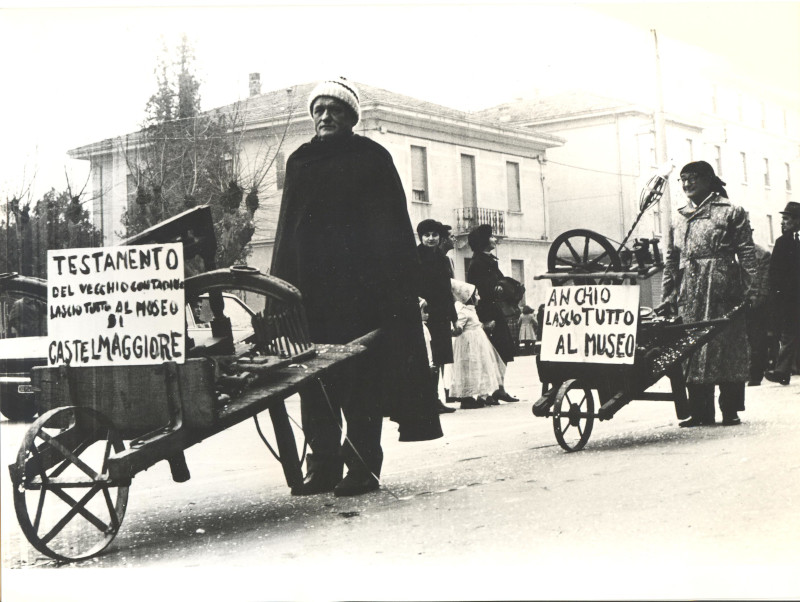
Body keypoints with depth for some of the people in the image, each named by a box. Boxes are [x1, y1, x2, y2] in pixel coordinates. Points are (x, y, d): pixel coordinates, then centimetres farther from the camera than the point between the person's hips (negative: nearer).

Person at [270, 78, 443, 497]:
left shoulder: (372, 158, 6)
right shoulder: (299, 163, 18)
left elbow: (393, 227, 0)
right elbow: (287, 228, 19)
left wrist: (397, 285, -10)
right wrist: (280, 285, 10)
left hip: (361, 287, -4)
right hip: (311, 286, 4)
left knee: (362, 376, -4)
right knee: (314, 378, 1)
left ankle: (363, 466, 0)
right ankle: (322, 465, 5)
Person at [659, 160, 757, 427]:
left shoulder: (731, 212, 5)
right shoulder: (680, 218, 19)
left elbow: (746, 254, 0)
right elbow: (671, 259, 18)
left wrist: (749, 289, -9)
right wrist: (668, 294, 11)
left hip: (722, 289, -4)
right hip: (689, 292, 5)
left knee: (726, 346, -4)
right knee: (691, 349, 0)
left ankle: (730, 410, 3)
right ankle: (700, 412, 5)